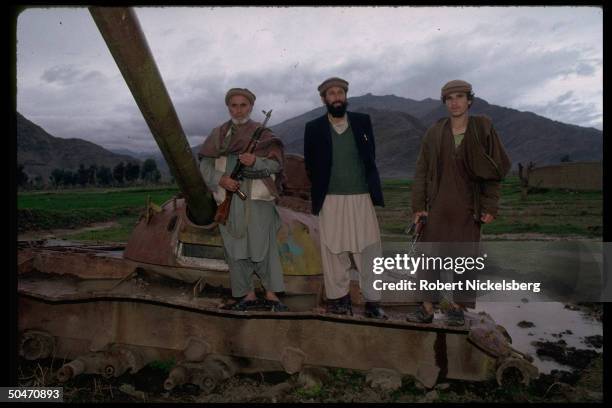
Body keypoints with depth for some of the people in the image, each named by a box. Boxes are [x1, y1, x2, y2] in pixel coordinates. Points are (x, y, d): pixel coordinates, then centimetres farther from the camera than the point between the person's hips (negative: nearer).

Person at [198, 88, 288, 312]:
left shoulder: (263, 133, 5)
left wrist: (255, 161, -20)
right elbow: (205, 164, 9)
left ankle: (271, 294, 7)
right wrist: (220, 178, -10)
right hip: (229, 200, 3)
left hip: (257, 199, -3)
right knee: (235, 248, 5)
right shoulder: (218, 134, 12)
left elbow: (276, 164, -1)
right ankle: (248, 295, 16)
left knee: (263, 246, -4)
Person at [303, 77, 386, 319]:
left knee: (369, 251, 2)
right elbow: (310, 166, 9)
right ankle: (338, 297, 17)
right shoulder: (314, 128, 3)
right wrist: (320, 191, 6)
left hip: (361, 198, 1)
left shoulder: (363, 122, 6)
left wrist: (370, 188, 5)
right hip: (330, 200, 0)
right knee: (334, 251, 6)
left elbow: (370, 158, 10)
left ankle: (373, 301, 11)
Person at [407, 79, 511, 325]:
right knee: (430, 254, -2)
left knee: (462, 258, 5)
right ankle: (427, 309, 6)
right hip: (438, 205, 1)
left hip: (468, 206, -1)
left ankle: (456, 306, 21)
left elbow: (494, 170, -1)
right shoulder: (434, 133, 1)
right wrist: (418, 206, -4)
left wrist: (491, 206, -7)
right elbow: (422, 171, 2)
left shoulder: (483, 129, -2)